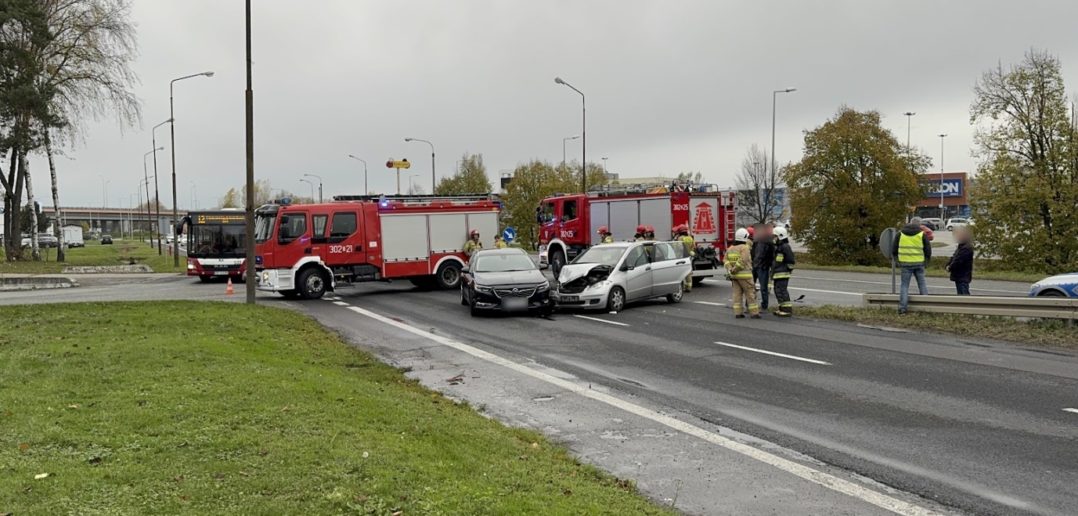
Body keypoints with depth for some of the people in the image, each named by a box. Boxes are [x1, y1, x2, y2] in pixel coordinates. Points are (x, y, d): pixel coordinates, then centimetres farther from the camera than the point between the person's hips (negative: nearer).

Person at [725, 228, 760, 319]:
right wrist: (735, 269, -15)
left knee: (737, 294, 8)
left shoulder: (730, 248, 11)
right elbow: (743, 260, -23)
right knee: (750, 293, 0)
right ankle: (754, 313, 1)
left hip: (734, 275, 7)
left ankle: (738, 313, 7)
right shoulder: (744, 248, -11)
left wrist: (730, 270, -4)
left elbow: (725, 260, 6)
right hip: (744, 275, -7)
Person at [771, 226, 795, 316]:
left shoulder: (786, 247, -14)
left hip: (783, 274, -11)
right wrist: (772, 270, 24)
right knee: (778, 291, 15)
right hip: (777, 274, 11)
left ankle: (787, 310, -9)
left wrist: (789, 270, -15)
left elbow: (790, 261, -17)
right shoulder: (778, 247, 18)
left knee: (781, 291, -11)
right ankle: (782, 309, 23)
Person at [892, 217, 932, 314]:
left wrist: (897, 259, 24)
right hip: (919, 264, 0)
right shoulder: (922, 234, 0)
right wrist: (927, 260, 20)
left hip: (905, 263, 0)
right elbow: (928, 250, 3)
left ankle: (902, 309, -3)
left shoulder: (900, 234, 4)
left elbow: (894, 250, 8)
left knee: (904, 285, 4)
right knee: (922, 284, 13)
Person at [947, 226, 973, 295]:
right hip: (959, 276, 11)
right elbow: (953, 257, 20)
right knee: (960, 294, 17)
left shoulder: (966, 248, -20)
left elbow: (958, 261, -23)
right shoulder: (961, 247, 15)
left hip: (963, 277, -11)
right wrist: (948, 265, 2)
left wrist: (950, 268, -10)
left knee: (964, 294, -10)